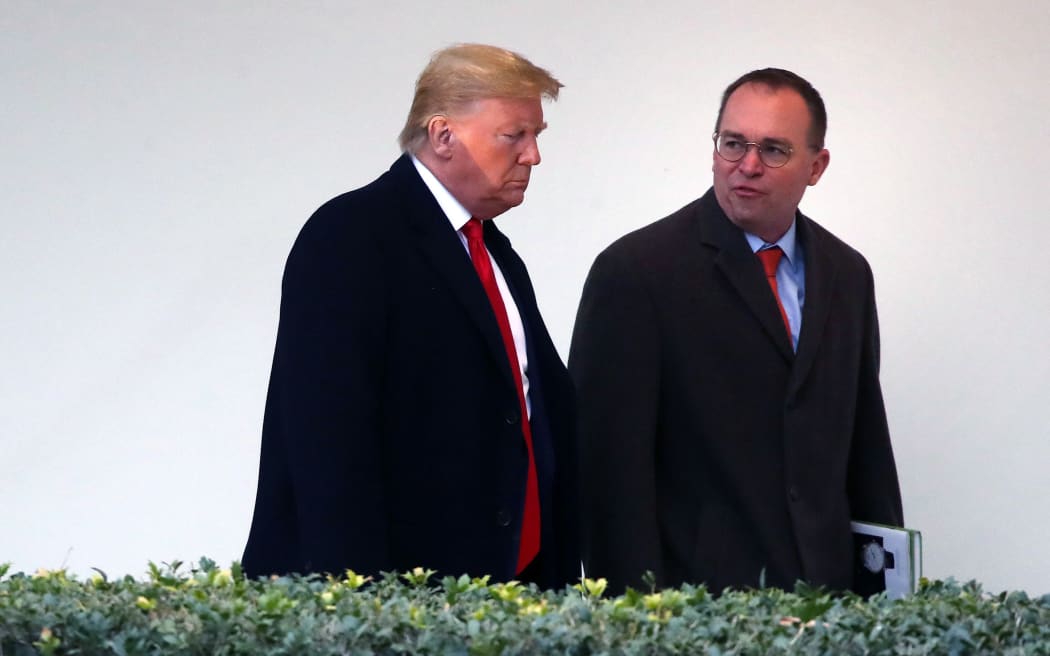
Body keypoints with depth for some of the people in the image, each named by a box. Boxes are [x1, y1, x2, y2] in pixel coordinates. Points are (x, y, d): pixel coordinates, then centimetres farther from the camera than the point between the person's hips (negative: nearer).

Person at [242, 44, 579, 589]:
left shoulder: (498, 257, 18)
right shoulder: (350, 235, -8)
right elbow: (327, 436, -17)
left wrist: (554, 582, 6)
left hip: (497, 588, 8)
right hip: (382, 595, -7)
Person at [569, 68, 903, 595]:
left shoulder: (846, 274, 12)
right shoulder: (636, 270, -7)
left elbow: (867, 446, 16)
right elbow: (610, 458, -10)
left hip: (823, 588, 5)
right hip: (694, 590, -5)